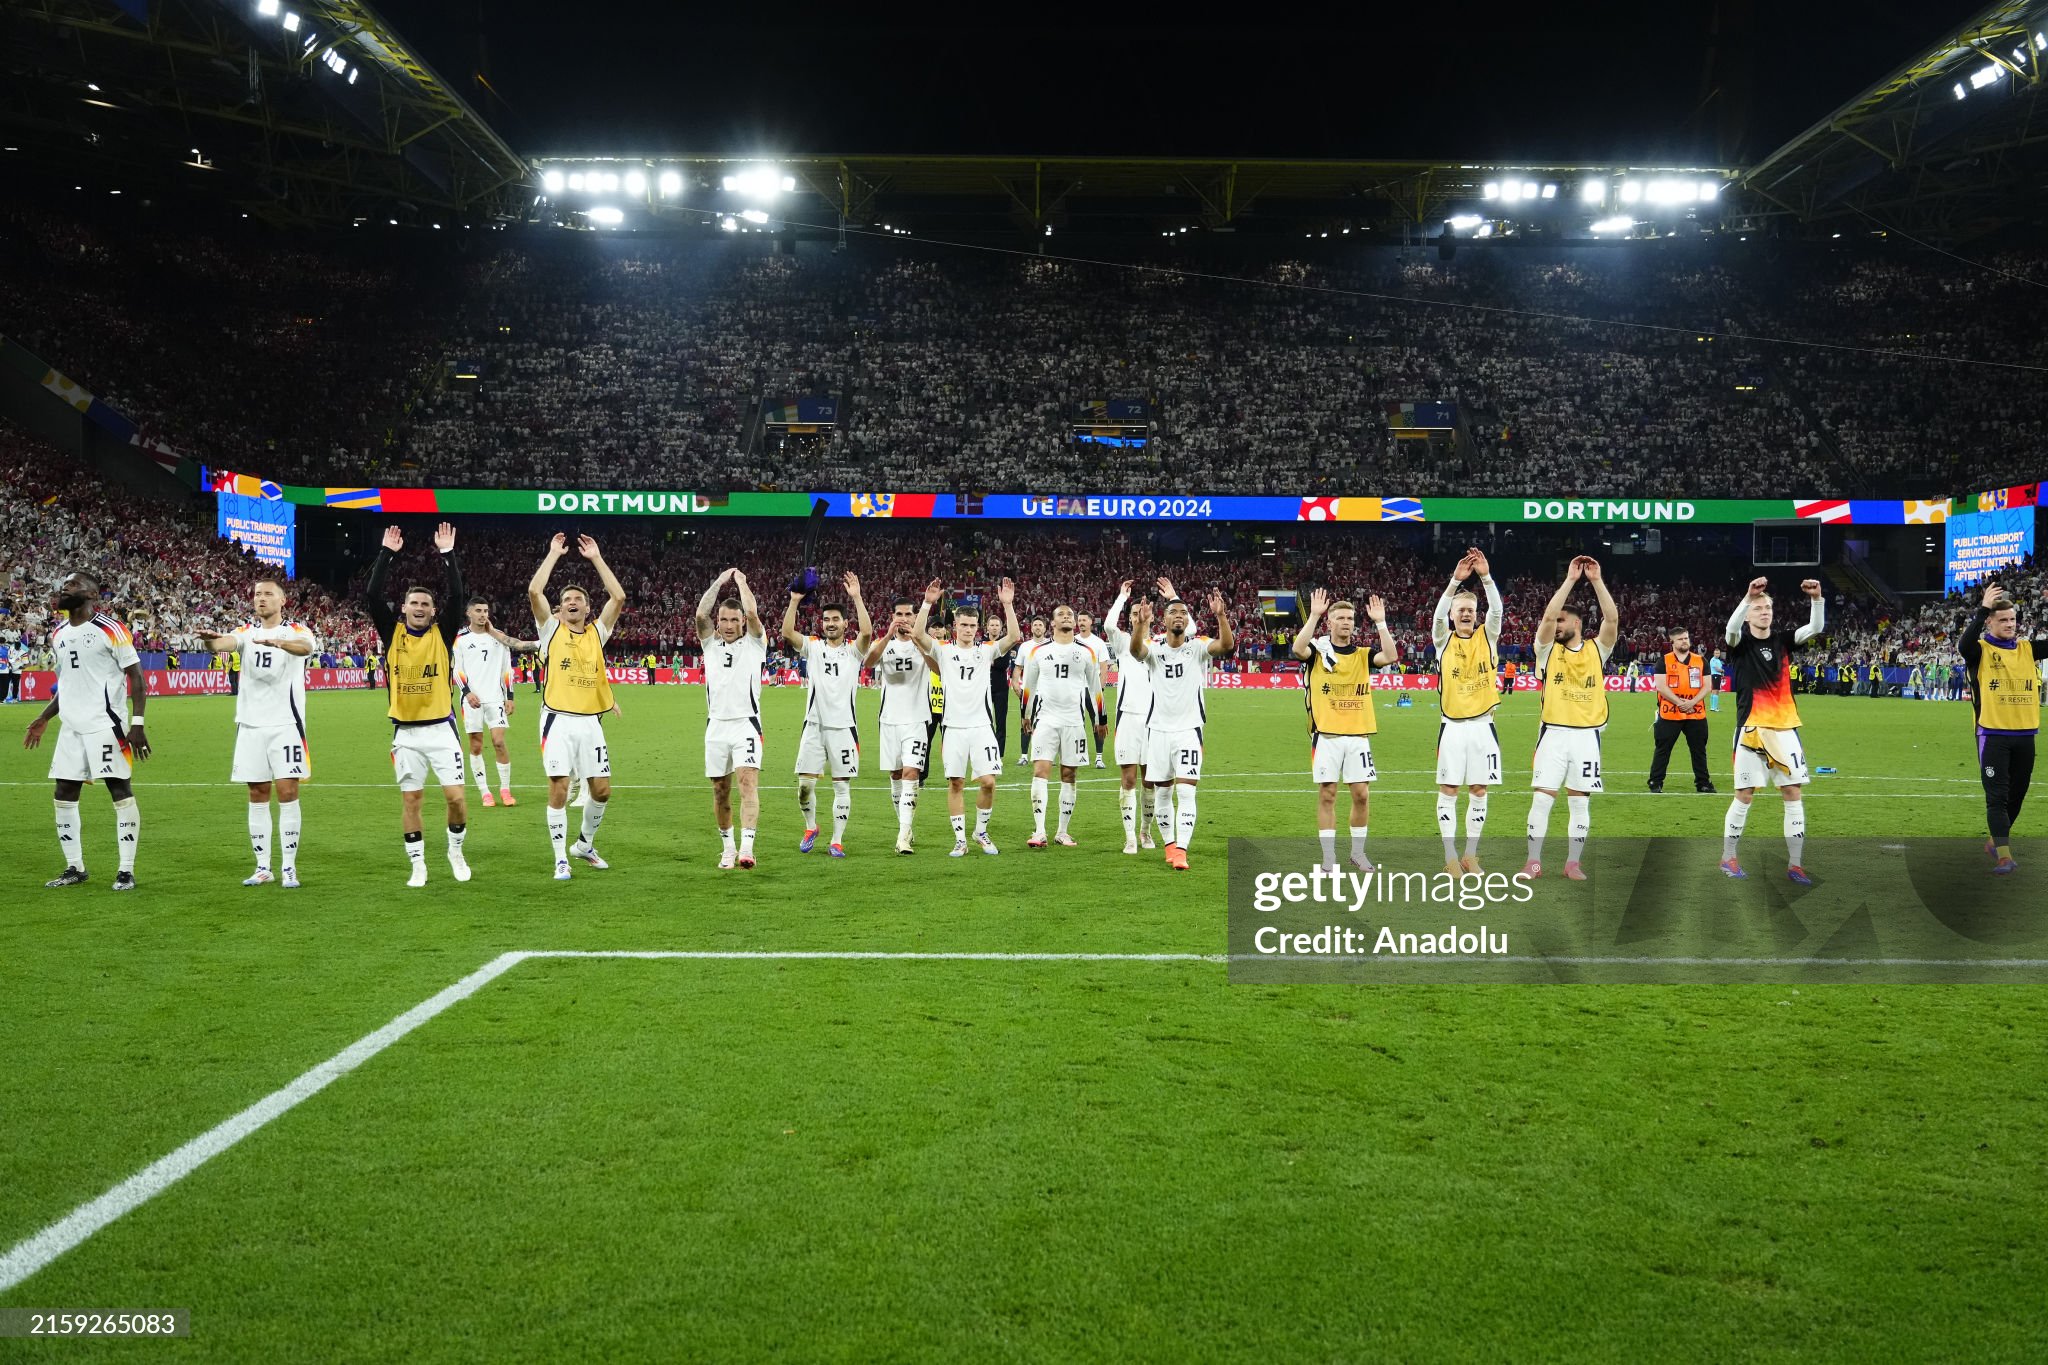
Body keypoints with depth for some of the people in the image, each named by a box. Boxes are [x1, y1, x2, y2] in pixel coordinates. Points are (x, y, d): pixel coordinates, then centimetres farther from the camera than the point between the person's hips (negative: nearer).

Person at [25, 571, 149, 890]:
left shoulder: (110, 630, -9)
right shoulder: (58, 635, 14)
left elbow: (137, 677, -10)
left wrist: (137, 724, -18)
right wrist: (43, 719, 23)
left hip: (106, 725, -8)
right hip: (71, 728, 8)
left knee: (120, 792, -5)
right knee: (64, 796, 8)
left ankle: (126, 871, 0)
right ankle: (74, 869, 19)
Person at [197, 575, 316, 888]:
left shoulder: (296, 630, 1)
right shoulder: (247, 633, 10)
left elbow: (306, 646, -24)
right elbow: (226, 643, -14)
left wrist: (276, 641, -46)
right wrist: (210, 639, -38)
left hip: (286, 724, -3)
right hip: (250, 724, 3)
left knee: (287, 791, -7)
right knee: (257, 794, 6)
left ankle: (289, 867, 1)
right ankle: (262, 866, 13)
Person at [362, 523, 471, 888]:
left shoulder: (442, 633, 0)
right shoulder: (392, 632, 3)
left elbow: (456, 595, -12)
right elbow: (372, 595, -7)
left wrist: (447, 553, -15)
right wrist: (387, 553, -9)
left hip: (441, 728, -1)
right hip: (405, 731, 1)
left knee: (455, 796, -5)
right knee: (409, 800, 6)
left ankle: (456, 850, 19)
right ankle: (418, 865, 16)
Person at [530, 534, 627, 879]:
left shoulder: (597, 632, 12)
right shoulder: (551, 629, 6)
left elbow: (619, 597, 1)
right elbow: (534, 591, -8)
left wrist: (596, 557, 4)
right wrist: (554, 553, -1)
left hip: (590, 721, 3)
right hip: (558, 720, -3)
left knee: (602, 789, 5)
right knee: (559, 789, -7)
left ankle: (584, 843, 28)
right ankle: (560, 860, 2)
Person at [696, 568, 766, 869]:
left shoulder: (754, 643, 5)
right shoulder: (711, 643, 12)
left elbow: (752, 612, -12)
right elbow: (701, 613, -5)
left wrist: (741, 582, 2)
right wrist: (719, 582, 0)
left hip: (746, 723, -3)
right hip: (716, 725, 3)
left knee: (748, 782, -18)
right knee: (720, 790, 7)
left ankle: (747, 847, -27)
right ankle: (727, 847, 21)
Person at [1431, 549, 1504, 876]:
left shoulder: (1487, 637, 4)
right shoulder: (1444, 640, 1)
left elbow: (1497, 610, -13)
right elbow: (1438, 614, -18)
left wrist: (1486, 576, -28)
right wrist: (1456, 580, -32)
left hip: (1482, 725, 1)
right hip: (1453, 726, -1)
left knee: (1479, 792, 5)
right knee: (1448, 791, -1)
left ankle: (1470, 855, 13)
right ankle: (1450, 857, 4)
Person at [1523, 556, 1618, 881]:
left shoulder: (1596, 650, 7)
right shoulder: (1548, 649, 6)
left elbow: (1612, 618, -8)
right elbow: (1547, 616, -10)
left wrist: (1596, 580, -12)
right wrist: (1570, 580, -11)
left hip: (1587, 735, 1)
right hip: (1554, 733, 0)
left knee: (1580, 802, 5)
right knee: (1542, 799, -3)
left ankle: (1573, 863, 12)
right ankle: (1534, 861, 5)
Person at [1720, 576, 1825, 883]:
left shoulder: (1783, 641, 7)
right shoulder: (1741, 644, -3)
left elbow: (1815, 628, -4)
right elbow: (1731, 628, -25)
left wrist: (1816, 599, -22)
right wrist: (1749, 596, -39)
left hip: (1785, 729, 4)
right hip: (1751, 729, -4)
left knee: (1793, 793, 2)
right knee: (1745, 794, 1)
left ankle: (1795, 865, 7)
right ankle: (1728, 857, 16)